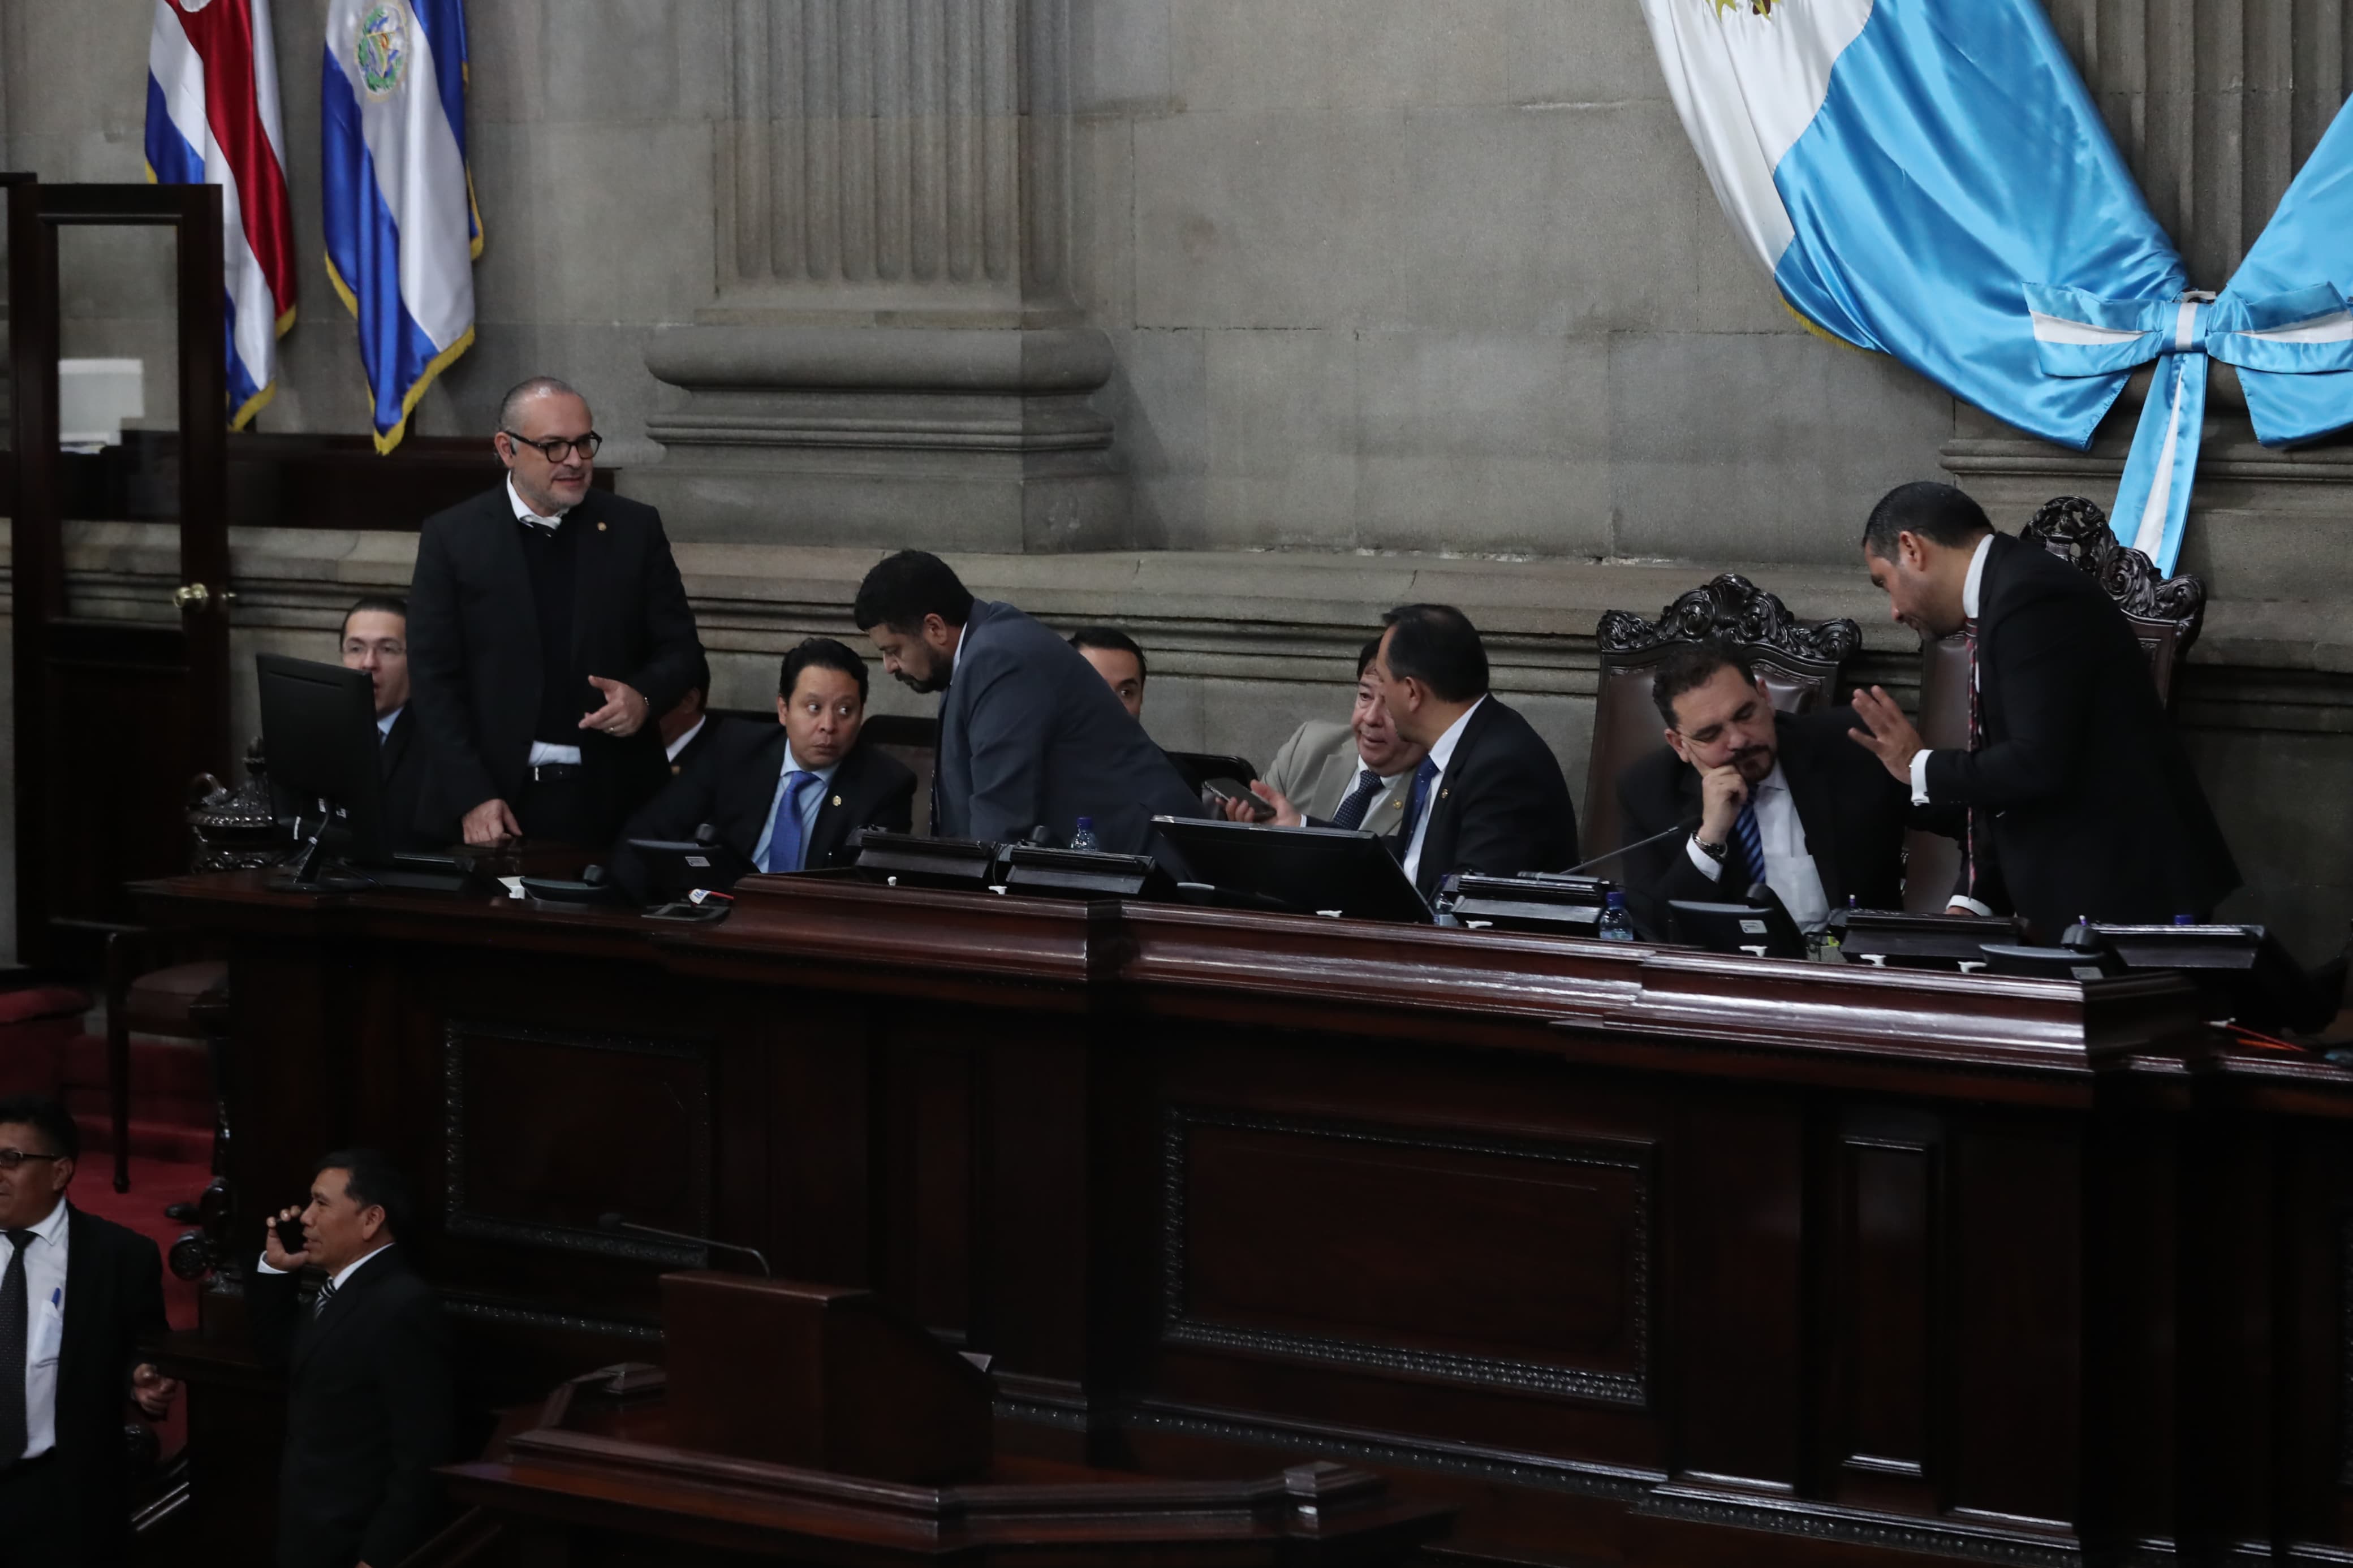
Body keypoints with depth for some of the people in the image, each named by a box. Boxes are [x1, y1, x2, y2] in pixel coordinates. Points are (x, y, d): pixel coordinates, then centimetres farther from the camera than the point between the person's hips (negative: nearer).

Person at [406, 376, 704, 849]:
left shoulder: (635, 529, 5)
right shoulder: (452, 537, 1)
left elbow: (679, 646, 10)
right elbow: (434, 675, -2)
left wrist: (644, 695, -12)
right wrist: (472, 797, -11)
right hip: (500, 801, -1)